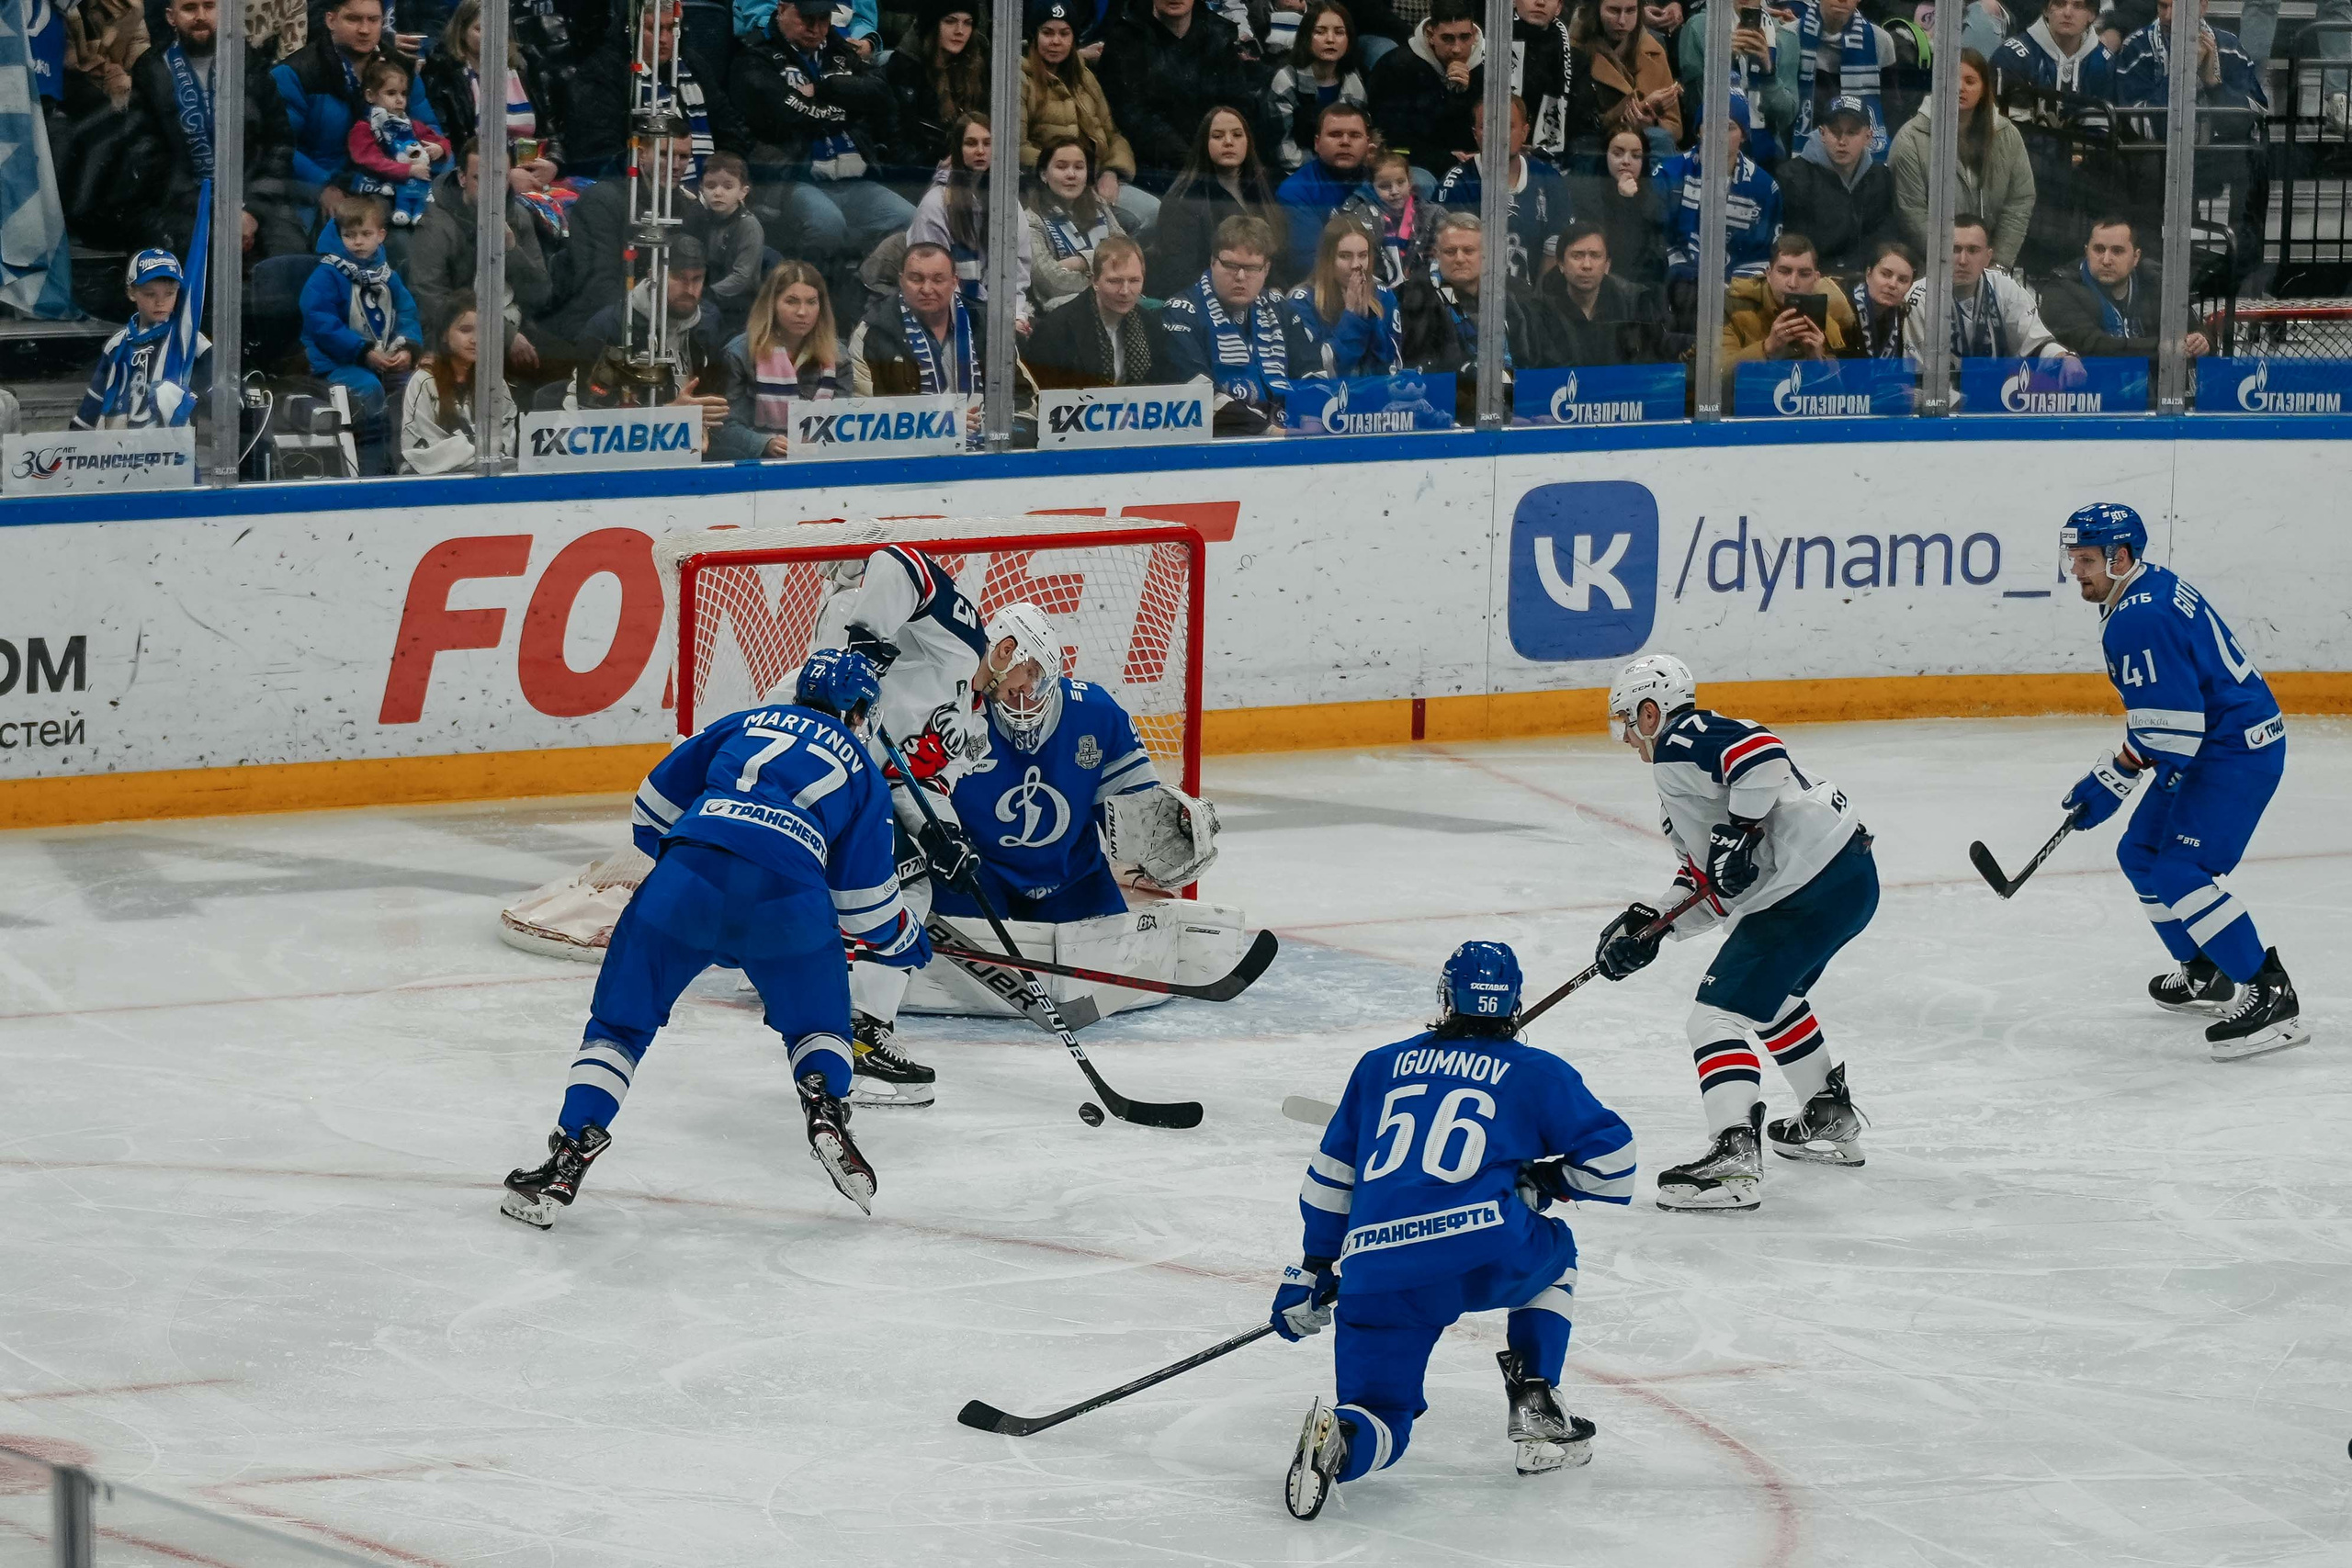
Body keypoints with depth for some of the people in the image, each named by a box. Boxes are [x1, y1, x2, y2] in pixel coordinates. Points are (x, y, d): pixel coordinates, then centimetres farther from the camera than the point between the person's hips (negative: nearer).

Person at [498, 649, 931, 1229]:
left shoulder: (748, 722, 29)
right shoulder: (862, 772, 26)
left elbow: (655, 805, 25)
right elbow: (864, 898, 23)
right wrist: (908, 943, 42)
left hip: (691, 874, 0)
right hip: (789, 896, 0)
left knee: (620, 1021, 12)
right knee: (815, 1024, 26)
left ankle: (566, 1163, 0)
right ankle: (825, 1107, -3)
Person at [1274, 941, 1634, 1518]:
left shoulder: (1381, 1065, 26)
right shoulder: (1538, 1074, 16)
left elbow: (1331, 1175, 27)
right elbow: (1610, 1162, 10)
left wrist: (1312, 1268, 33)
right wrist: (1544, 1179, 28)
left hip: (1375, 1273, 2)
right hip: (1483, 1251, -2)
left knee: (1380, 1421, 11)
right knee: (1552, 1253, 33)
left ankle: (1338, 1437, -26)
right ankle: (1534, 1410, 20)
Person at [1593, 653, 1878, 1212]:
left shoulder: (1679, 743, -6)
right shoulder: (1700, 744, 26)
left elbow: (1759, 752, -26)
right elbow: (1707, 883, 23)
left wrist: (1741, 831, -22)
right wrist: (1648, 926, 14)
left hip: (1808, 889, -11)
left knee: (1719, 1014, -14)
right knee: (1773, 997, 34)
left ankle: (1735, 1157, -28)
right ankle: (1832, 1120, 46)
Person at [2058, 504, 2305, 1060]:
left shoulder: (2138, 619, -23)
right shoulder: (2151, 589, 12)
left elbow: (2169, 722, -26)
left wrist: (2113, 780, -17)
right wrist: (2110, 779, 21)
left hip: (2237, 750, -11)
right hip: (2212, 745, 11)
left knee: (2180, 874, -19)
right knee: (2142, 854, 19)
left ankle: (2272, 997, -21)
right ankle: (2205, 974, 32)